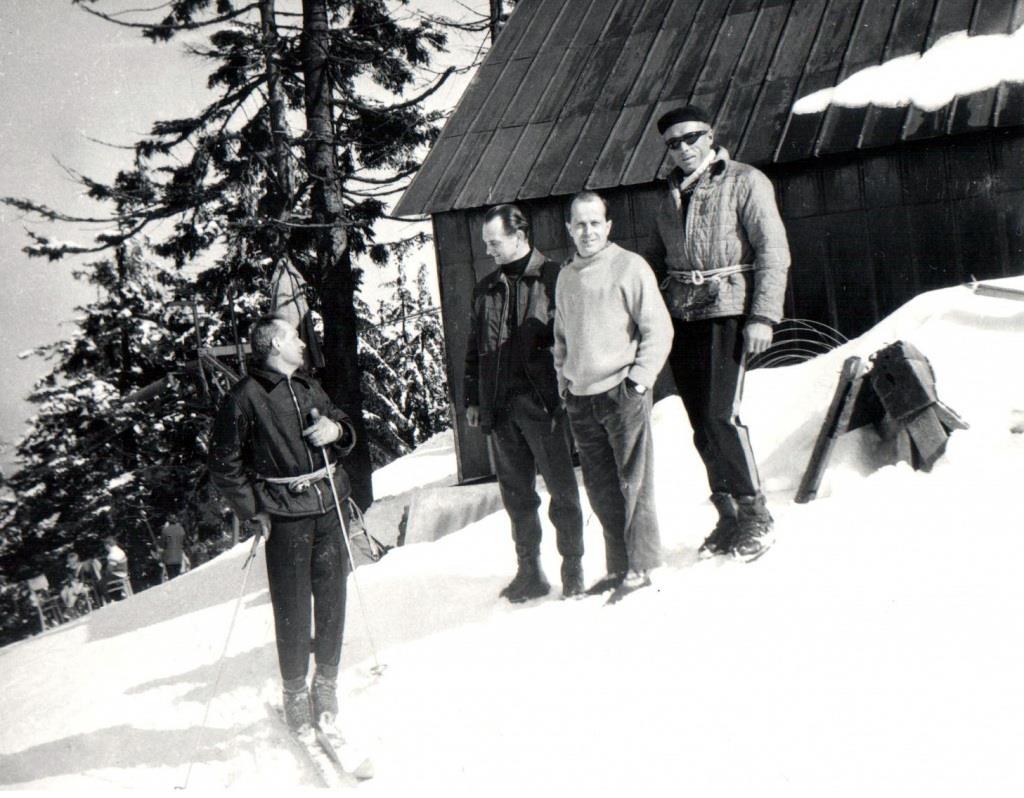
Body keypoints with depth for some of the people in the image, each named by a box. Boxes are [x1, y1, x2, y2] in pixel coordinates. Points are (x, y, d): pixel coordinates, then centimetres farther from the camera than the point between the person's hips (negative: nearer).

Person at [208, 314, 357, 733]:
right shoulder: (245, 396, -5)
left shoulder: (310, 387, 13)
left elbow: (344, 432, 23)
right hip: (285, 515, -5)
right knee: (292, 607, 0)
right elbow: (224, 464, -3)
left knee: (331, 597, 7)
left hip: (329, 506, 5)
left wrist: (337, 430, -1)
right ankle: (294, 689, 17)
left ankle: (326, 679, 24)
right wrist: (254, 510, -7)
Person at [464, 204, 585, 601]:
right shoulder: (486, 289, 15)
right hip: (499, 405, 6)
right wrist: (472, 398, 17)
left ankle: (573, 566, 12)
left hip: (542, 401, -5)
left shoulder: (553, 279, -2)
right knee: (515, 492, 10)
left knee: (561, 487, 1)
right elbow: (474, 349, 21)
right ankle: (529, 571, 19)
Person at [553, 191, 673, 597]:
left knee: (634, 484, -3)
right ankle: (618, 567, 18)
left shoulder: (629, 266, -4)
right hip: (580, 400, 6)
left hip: (622, 393, -6)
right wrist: (563, 381, 14)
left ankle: (641, 567, 5)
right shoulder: (565, 277, 14)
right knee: (600, 490, 9)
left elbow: (658, 328, -7)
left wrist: (639, 378, -12)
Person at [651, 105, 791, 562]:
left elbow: (773, 251, -6)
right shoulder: (667, 196, 17)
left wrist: (763, 316, -14)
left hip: (728, 310, -6)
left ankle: (756, 515, -1)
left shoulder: (745, 182, 0)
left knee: (722, 416, -14)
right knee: (701, 424, 5)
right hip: (681, 316, 6)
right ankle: (728, 516, 16)